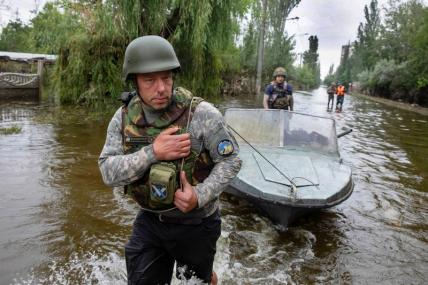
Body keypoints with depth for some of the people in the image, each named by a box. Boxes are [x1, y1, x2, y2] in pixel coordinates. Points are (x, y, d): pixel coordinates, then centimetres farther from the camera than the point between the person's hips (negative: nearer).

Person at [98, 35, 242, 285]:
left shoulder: (202, 114, -21)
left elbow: (230, 161, -14)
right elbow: (108, 172, -14)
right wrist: (152, 152, -29)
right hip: (150, 220, 3)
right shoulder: (124, 118, -9)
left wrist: (200, 196, -29)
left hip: (196, 223, -2)